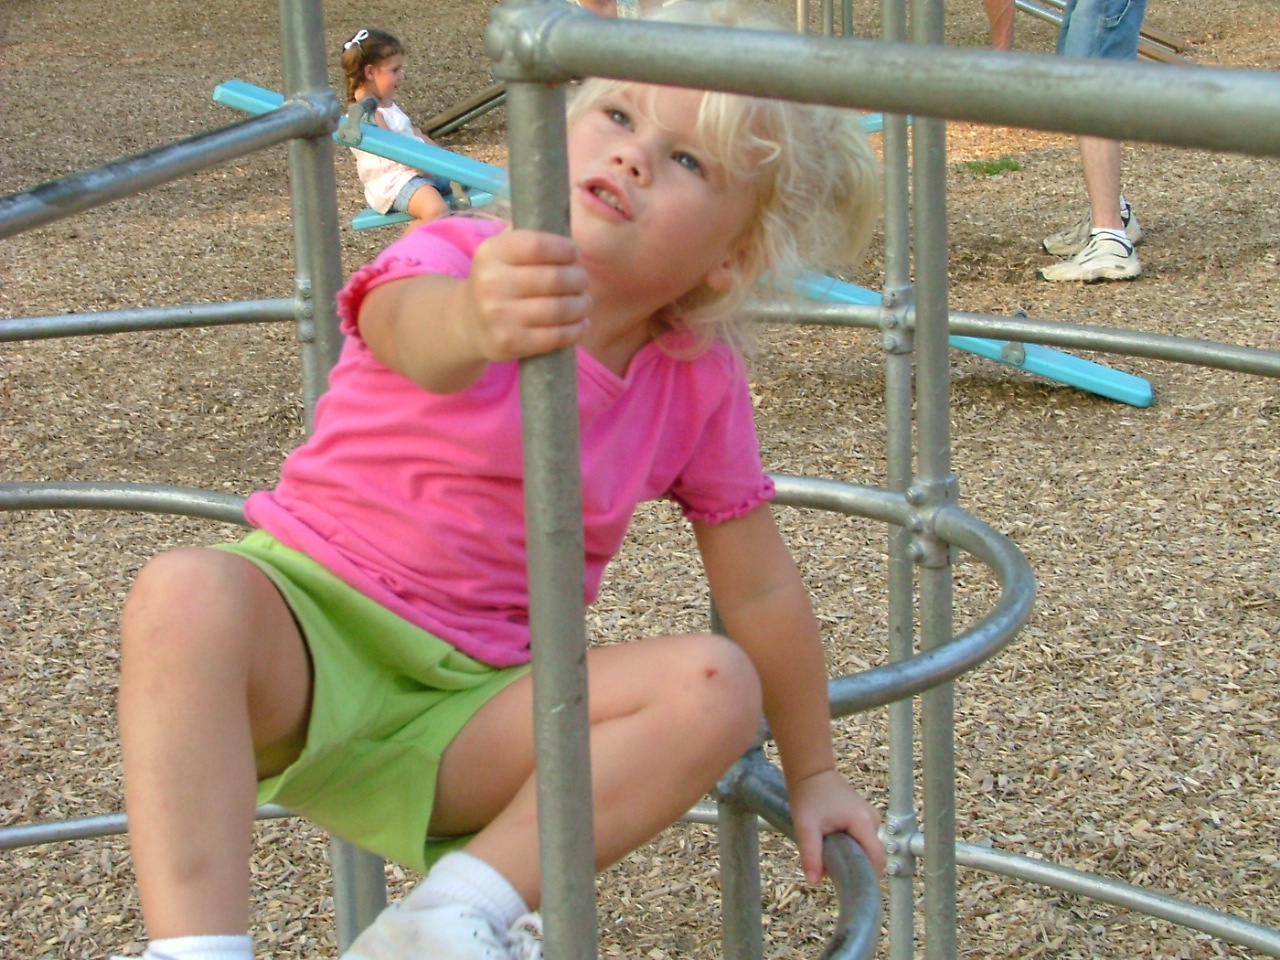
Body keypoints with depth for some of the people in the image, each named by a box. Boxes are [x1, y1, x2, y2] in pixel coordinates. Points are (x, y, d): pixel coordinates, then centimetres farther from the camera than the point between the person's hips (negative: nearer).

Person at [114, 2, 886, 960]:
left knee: (714, 688, -20)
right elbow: (413, 329, -39)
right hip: (309, 613, -3)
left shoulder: (700, 388, 0)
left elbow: (761, 589, 10)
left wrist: (813, 773, 15)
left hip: (468, 701, 3)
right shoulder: (460, 258, -12)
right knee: (187, 592, -36)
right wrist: (477, 322, -63)